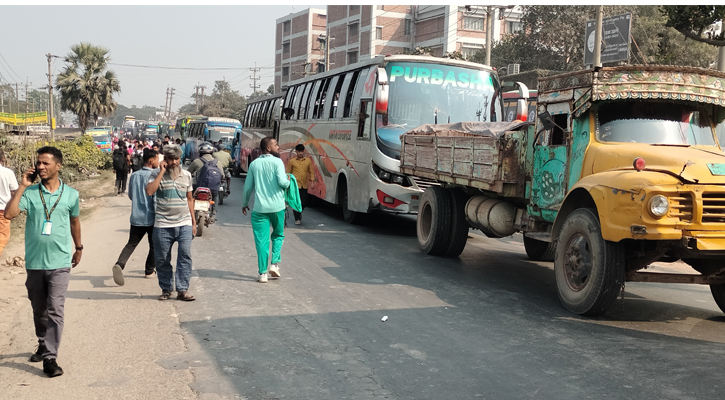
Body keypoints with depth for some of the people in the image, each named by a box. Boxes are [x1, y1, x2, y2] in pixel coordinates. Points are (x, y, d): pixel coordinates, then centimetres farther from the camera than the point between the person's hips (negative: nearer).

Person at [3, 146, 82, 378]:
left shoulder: (70, 194, 1)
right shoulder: (30, 192, -2)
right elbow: (9, 214, -17)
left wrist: (78, 248, 25)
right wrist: (22, 186, -15)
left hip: (60, 263, -2)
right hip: (34, 262, 2)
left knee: (55, 311, -9)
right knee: (39, 310, 16)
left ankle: (50, 358, -6)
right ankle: (43, 345, 37)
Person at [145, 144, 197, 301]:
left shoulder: (186, 175, 10)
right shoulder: (157, 174, 0)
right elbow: (149, 191, -18)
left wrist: (193, 222, 16)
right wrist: (162, 172, -15)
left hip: (184, 224, 2)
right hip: (163, 225, -1)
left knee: (185, 256, -8)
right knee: (162, 259, 5)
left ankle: (183, 290, -3)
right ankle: (166, 289, 19)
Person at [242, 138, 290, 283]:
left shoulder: (254, 164, 8)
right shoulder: (277, 162, -5)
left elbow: (248, 187, 11)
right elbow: (282, 182, -16)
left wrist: (244, 203, 24)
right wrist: (288, 181, 7)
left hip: (260, 208, 2)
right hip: (277, 207, -2)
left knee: (261, 241, 4)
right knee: (278, 235, 20)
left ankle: (263, 273, 3)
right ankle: (275, 264, 7)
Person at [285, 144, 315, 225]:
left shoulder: (308, 161, 9)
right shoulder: (292, 161, 3)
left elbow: (311, 172, 12)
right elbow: (288, 173, 7)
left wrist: (312, 182, 3)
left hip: (304, 185, 2)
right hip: (295, 185, -2)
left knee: (304, 202, 6)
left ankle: (299, 212, 35)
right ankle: (297, 219, 6)